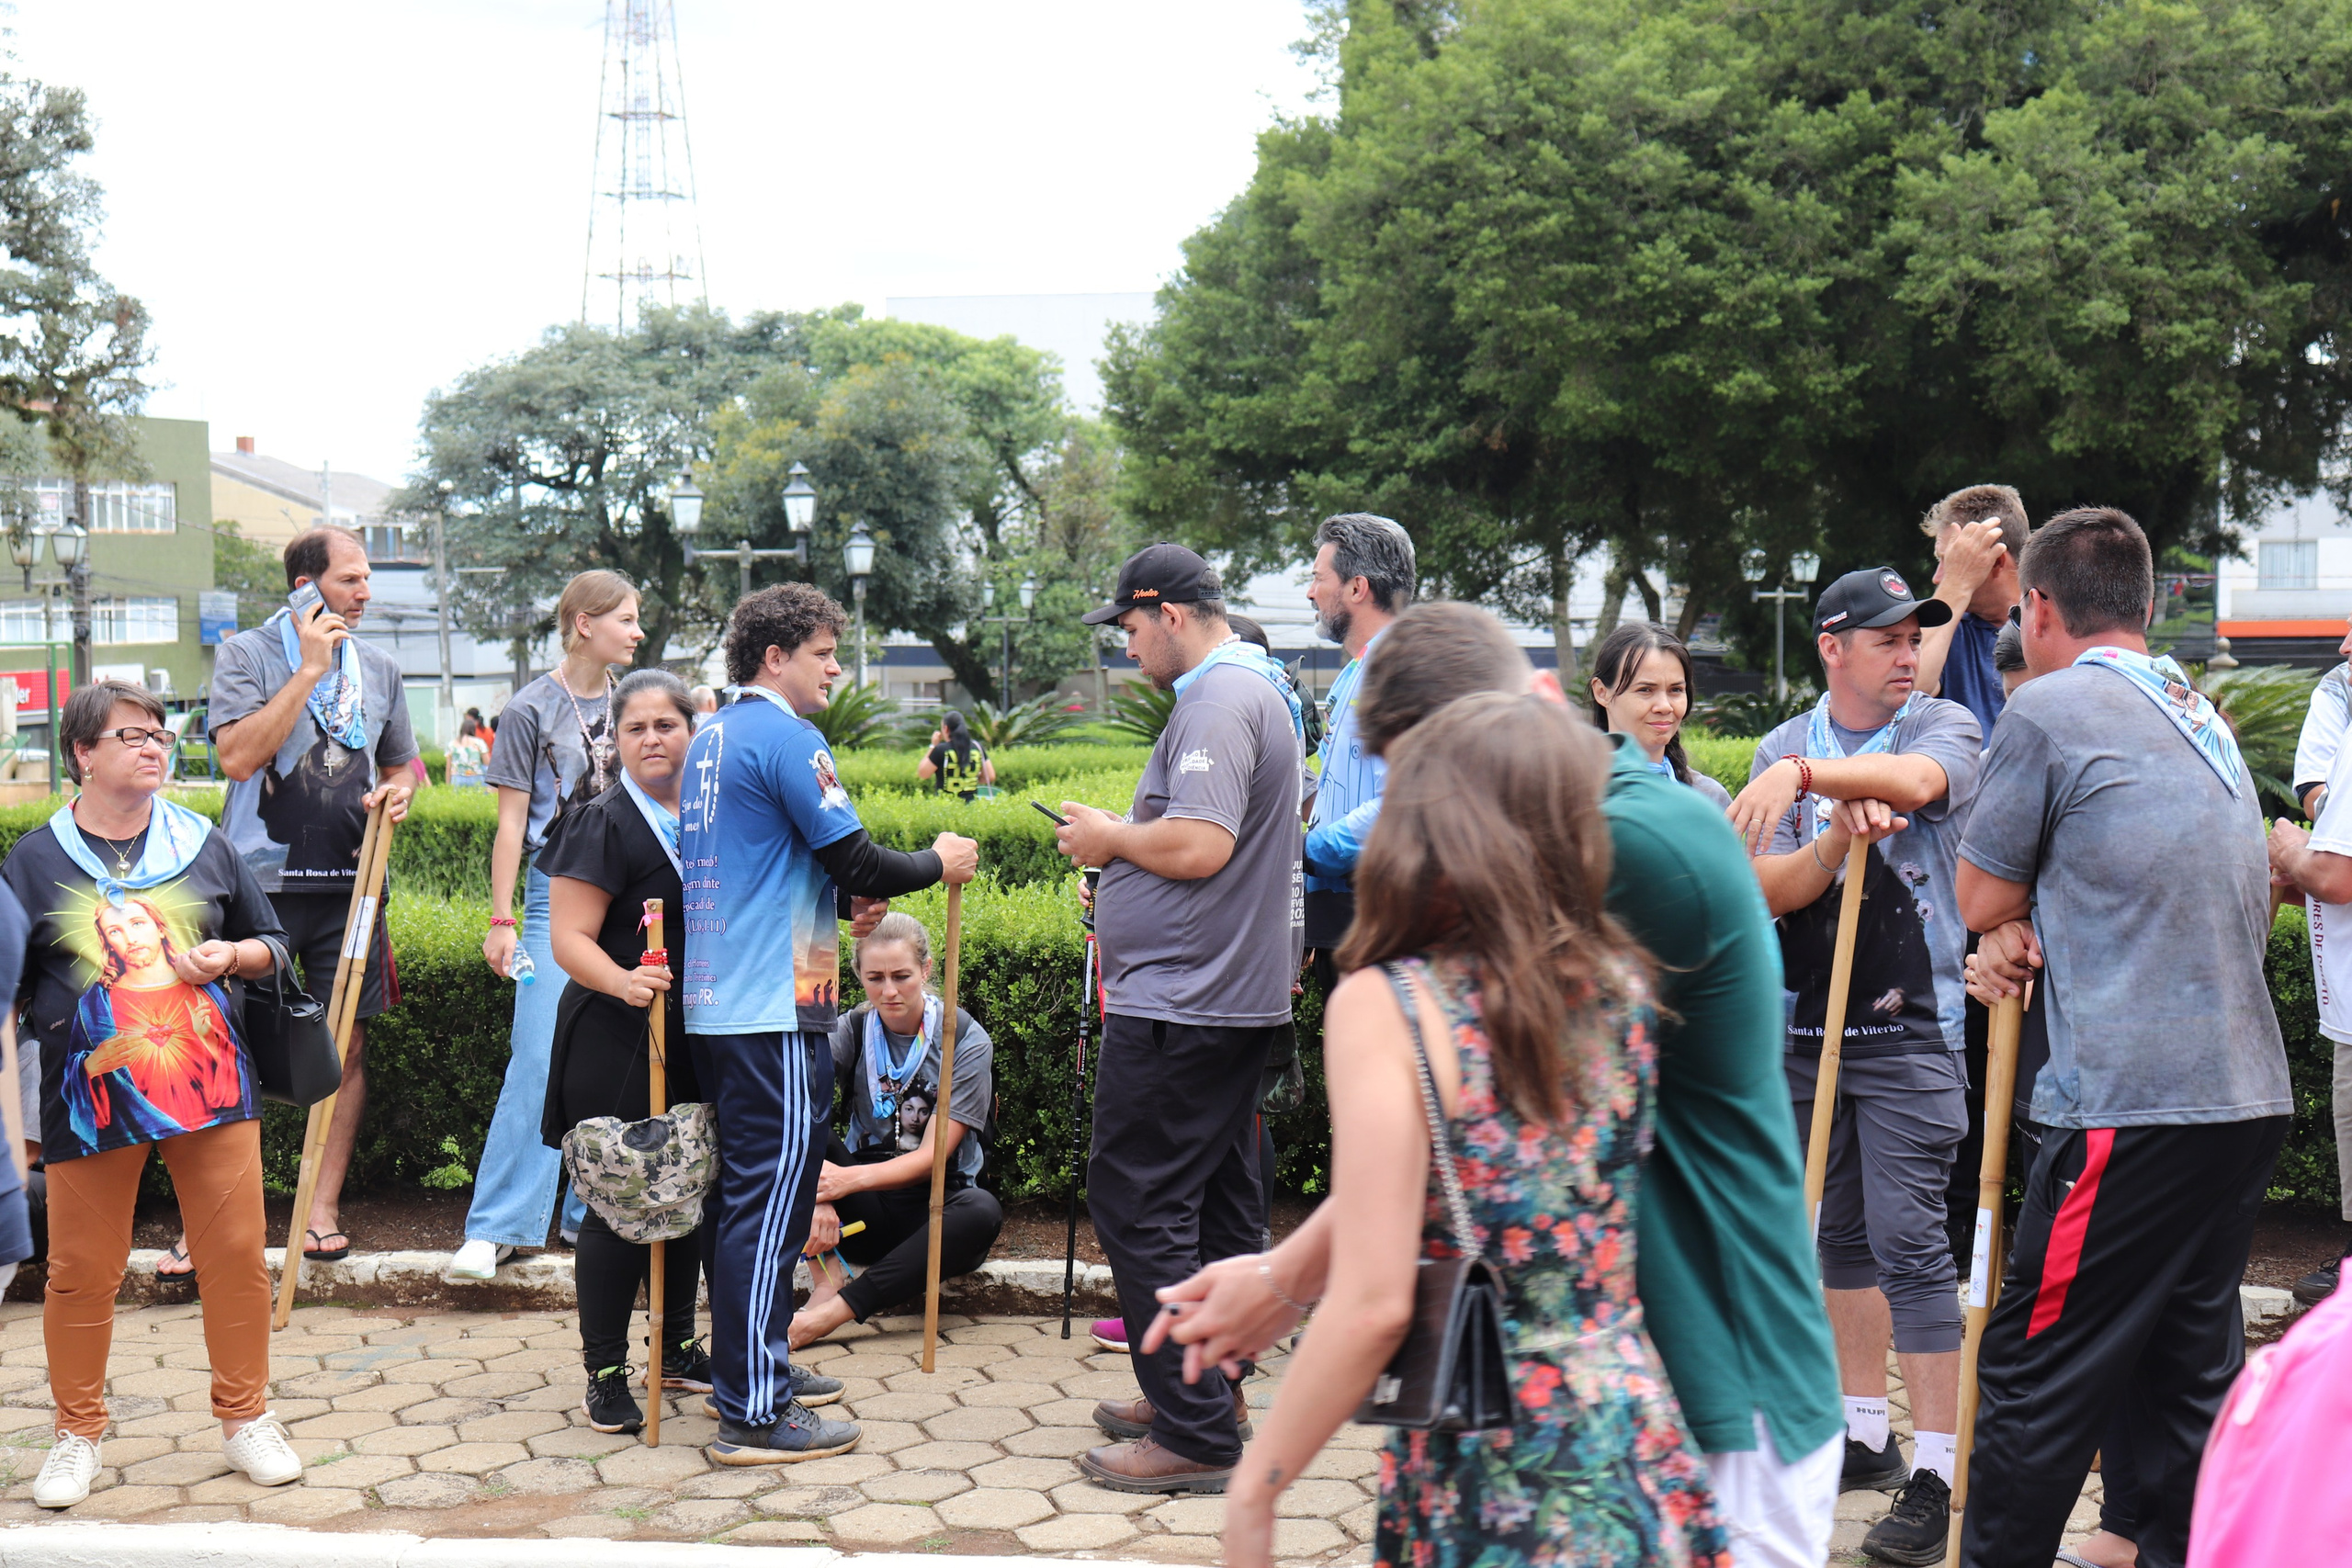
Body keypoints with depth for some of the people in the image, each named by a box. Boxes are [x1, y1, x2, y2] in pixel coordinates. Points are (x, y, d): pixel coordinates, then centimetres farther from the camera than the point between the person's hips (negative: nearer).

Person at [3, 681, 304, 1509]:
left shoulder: (203, 844, 7)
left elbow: (269, 943, 17)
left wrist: (229, 956, -6)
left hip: (209, 1082, 1)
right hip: (91, 1095, -1)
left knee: (236, 1255, 3)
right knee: (81, 1271, 6)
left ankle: (245, 1418, 21)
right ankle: (78, 1434, 25)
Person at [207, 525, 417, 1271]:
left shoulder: (379, 668, 13)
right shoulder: (246, 655, -1)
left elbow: (400, 765, 24)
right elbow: (239, 757, -15)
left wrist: (399, 792, 0)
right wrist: (310, 669, -14)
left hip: (348, 882, 4)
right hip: (261, 881, -4)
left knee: (347, 1044, 5)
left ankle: (323, 1208, 15)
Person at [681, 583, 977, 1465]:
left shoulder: (710, 738, 15)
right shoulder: (787, 738, -13)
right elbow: (856, 860, -15)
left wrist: (841, 902, 18)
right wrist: (939, 864, 1)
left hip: (714, 1000, 10)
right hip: (776, 1006, -10)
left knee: (742, 1191, 17)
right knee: (772, 1198, -6)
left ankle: (755, 1367, 29)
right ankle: (756, 1415, -3)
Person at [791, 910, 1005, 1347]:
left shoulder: (966, 1039, -8)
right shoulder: (852, 1029, -1)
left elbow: (932, 1155, -14)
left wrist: (848, 1180, -31)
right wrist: (815, 1197, -37)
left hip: (933, 1208, -2)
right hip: (866, 1212, 2)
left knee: (981, 1211, -37)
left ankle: (830, 1313, -40)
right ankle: (826, 1277, -30)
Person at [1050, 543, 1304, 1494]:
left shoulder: (1216, 703, -16)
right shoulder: (1260, 688, 18)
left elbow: (1200, 846, -27)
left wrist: (1111, 838, -10)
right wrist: (1123, 844, 14)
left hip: (1179, 1007, -11)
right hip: (1236, 997, 11)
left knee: (1139, 1204, -7)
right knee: (1216, 1201, 16)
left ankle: (1193, 1436, -4)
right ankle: (1210, 1392, 26)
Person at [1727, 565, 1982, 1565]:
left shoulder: (1944, 727, -2)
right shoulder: (1786, 747, 7)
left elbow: (1913, 781, -28)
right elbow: (1764, 891, -3)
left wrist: (1803, 773, -40)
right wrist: (1832, 847, -20)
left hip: (1914, 1028, -5)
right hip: (1808, 1025, 5)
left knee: (1908, 1240, -10)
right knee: (1842, 1232, 14)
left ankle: (1933, 1478, -4)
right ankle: (1865, 1437, 29)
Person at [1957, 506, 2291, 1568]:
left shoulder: (2048, 707, -7)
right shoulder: (2202, 714, 17)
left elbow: (1981, 897, 0)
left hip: (2133, 1106, -8)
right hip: (2249, 1092, 9)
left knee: (2035, 1372, -1)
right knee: (2190, 1370, 15)